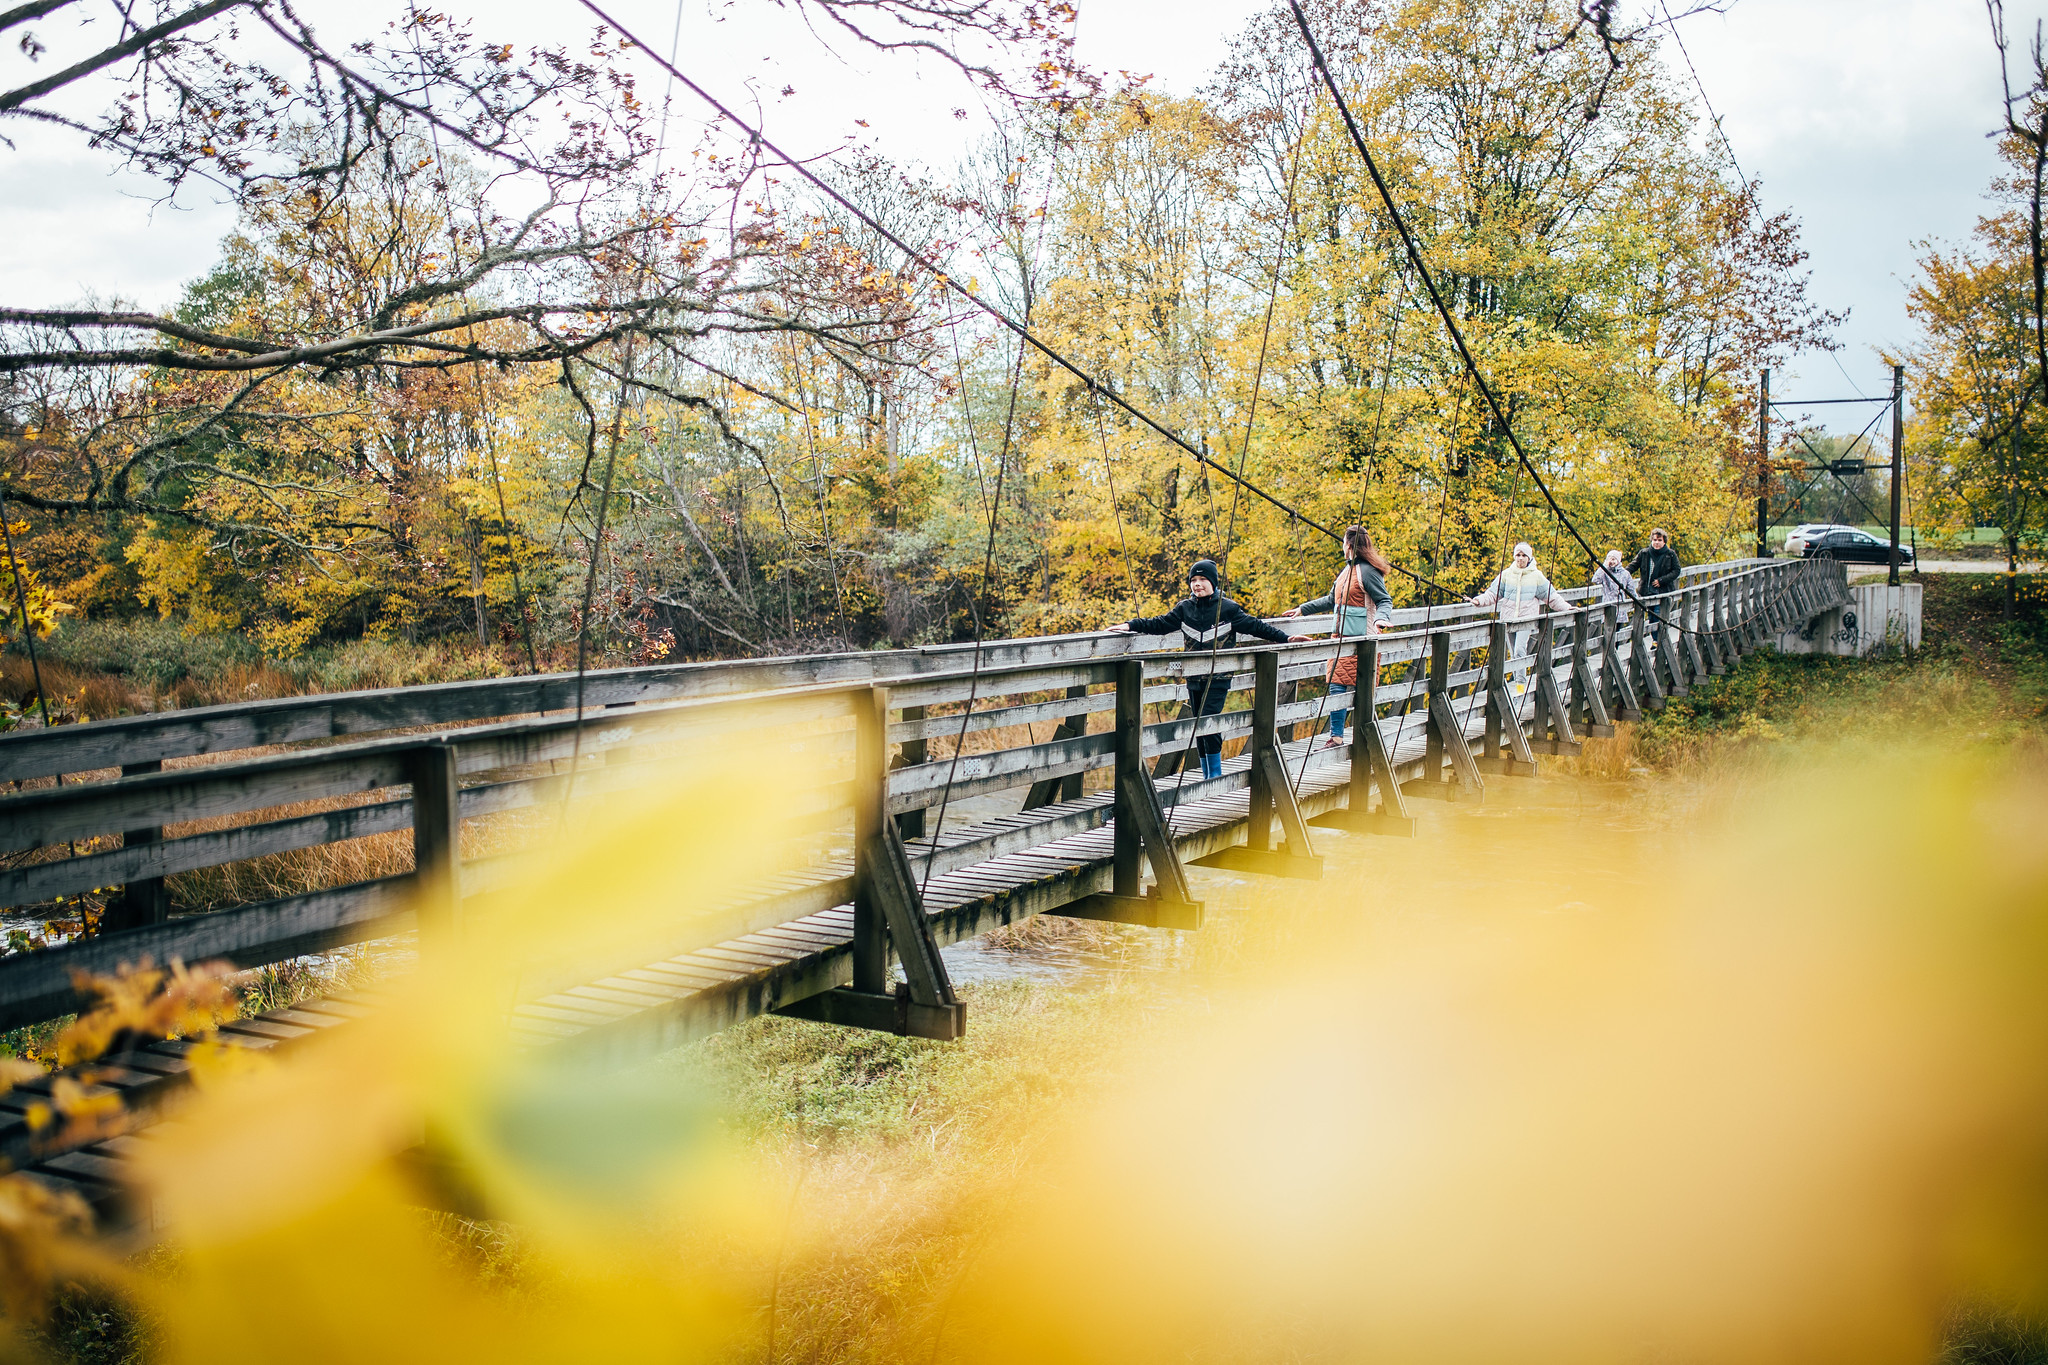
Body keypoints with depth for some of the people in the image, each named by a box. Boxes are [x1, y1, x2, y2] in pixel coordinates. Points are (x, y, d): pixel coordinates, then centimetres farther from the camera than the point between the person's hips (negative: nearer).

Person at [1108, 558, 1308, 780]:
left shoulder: (1228, 608, -1)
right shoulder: (1184, 608, 7)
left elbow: (1255, 626, 4)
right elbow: (1160, 624, 6)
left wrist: (1284, 638, 1)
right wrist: (1130, 625, -5)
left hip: (1218, 678, -4)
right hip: (1194, 678, 4)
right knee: (1199, 725, 8)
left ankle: (1216, 774, -4)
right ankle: (1207, 777, 18)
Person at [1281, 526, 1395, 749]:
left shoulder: (1367, 571, -11)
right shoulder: (1346, 570, 17)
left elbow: (1385, 601, -13)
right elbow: (1331, 600, 27)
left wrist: (1381, 618, -33)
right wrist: (1302, 609, 30)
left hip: (1362, 639, -8)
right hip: (1342, 638, 8)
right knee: (1336, 685, 4)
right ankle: (1336, 736, 8)